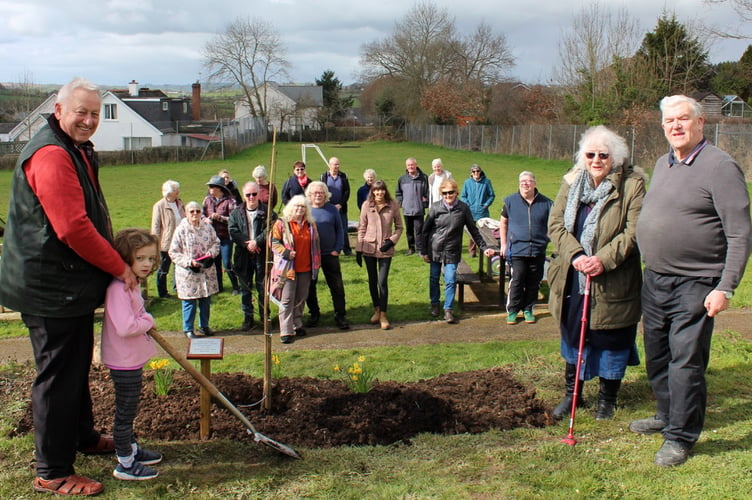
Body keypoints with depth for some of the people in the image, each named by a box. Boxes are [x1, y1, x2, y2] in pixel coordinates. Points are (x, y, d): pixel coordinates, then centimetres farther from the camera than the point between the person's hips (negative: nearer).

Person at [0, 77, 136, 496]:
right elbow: (73, 228, -27)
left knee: (78, 365, 23)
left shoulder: (78, 151, 16)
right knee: (59, 374, -3)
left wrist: (116, 264, 17)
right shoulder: (51, 155, -21)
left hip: (72, 284, 11)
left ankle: (82, 436, 41)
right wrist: (120, 267, -17)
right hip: (51, 287, -11)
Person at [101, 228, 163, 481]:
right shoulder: (118, 289, -26)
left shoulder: (130, 285, 8)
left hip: (133, 360, 10)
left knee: (128, 411, 24)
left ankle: (132, 449, 39)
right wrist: (148, 321, -17)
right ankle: (125, 464, 13)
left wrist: (145, 321, 2)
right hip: (124, 363, -10)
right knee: (124, 413, 2)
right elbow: (125, 327, -34)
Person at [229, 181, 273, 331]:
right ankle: (248, 317, 17)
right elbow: (233, 231, -2)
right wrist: (247, 244, -14)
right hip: (243, 255, 2)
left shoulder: (267, 211, 0)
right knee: (245, 287, 8)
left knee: (262, 287, 6)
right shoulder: (236, 213, 7)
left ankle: (264, 316, 18)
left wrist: (256, 242, -19)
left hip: (262, 255, -2)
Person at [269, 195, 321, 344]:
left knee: (301, 299, 12)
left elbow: (315, 245, 20)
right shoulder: (282, 223, -3)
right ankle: (286, 332, -4)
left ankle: (297, 325, 28)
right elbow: (273, 242, -6)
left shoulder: (310, 225, 12)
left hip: (306, 269, 5)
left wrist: (316, 263, 16)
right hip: (287, 268, -5)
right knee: (287, 300, -6)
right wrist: (286, 253, -17)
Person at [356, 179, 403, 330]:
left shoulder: (393, 205, -4)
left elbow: (399, 227, 5)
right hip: (369, 248, 2)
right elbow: (362, 228, 4)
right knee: (372, 281, 10)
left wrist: (392, 240, -10)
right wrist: (359, 248, 1)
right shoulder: (366, 205, -2)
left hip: (385, 249, -2)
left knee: (382, 282, -6)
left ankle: (383, 315, 3)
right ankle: (376, 310, 27)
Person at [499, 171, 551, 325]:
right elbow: (503, 222, 11)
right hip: (517, 249, -2)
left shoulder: (546, 203, 5)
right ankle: (512, 310, 5)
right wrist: (503, 244, 7)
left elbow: (550, 226, 15)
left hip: (538, 250, 2)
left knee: (533, 282, 7)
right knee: (517, 280, -6)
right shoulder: (510, 201, 3)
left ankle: (528, 309, 20)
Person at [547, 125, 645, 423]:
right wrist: (574, 254, -16)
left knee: (610, 340, 9)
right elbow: (555, 222, -1)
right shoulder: (572, 182, 4)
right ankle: (571, 394, 34)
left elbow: (634, 232, -14)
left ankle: (607, 398, 29)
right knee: (572, 336, 16)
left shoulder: (632, 185, -8)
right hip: (572, 279, 4)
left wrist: (604, 259, -24)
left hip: (612, 283, -4)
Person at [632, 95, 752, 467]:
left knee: (686, 360, -4)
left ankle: (680, 437, 8)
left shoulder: (720, 167, -12)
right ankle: (667, 415, 35)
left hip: (694, 284, -7)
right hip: (654, 279, 8)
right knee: (657, 356, 17)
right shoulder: (662, 164, 12)